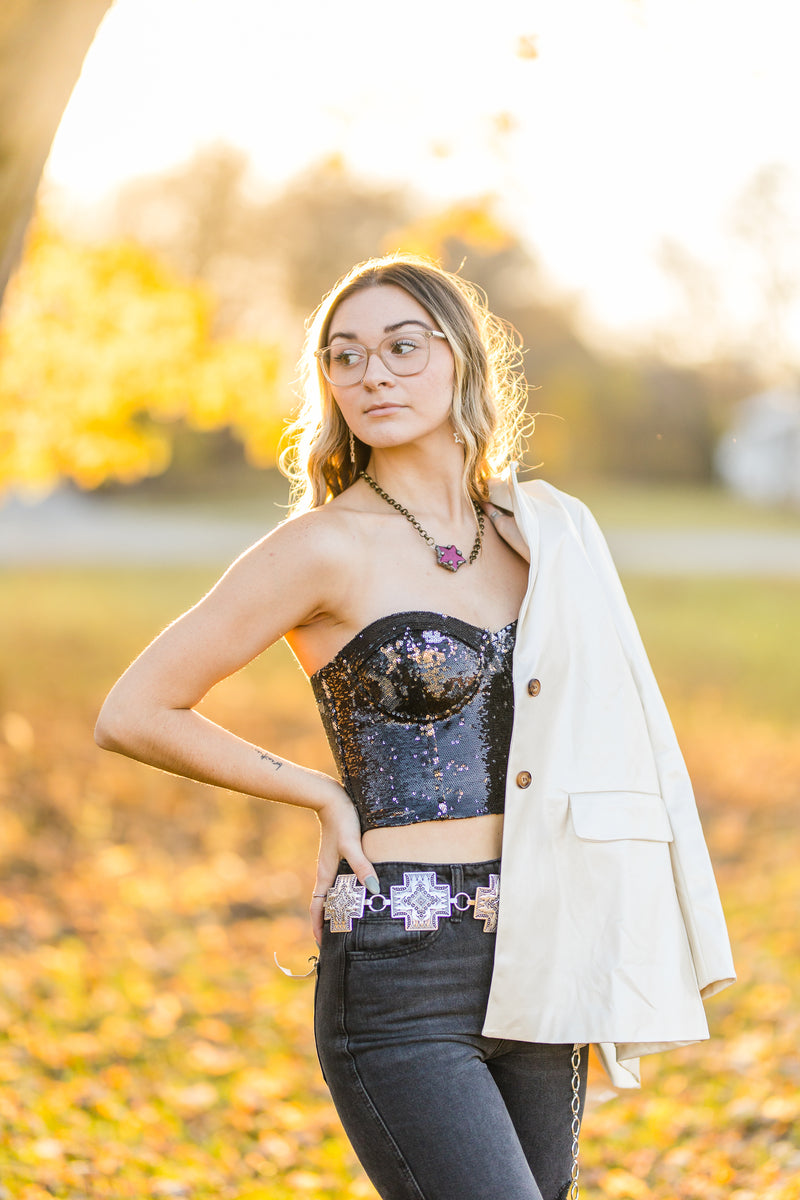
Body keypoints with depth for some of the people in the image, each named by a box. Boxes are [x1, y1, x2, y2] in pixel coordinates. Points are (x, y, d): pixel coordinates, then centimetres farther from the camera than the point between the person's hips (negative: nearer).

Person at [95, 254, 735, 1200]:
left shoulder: (550, 532, 9)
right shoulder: (330, 546, -7)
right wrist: (323, 795, 0)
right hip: (401, 984, -6)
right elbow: (133, 713, -4)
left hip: (534, 974, 6)